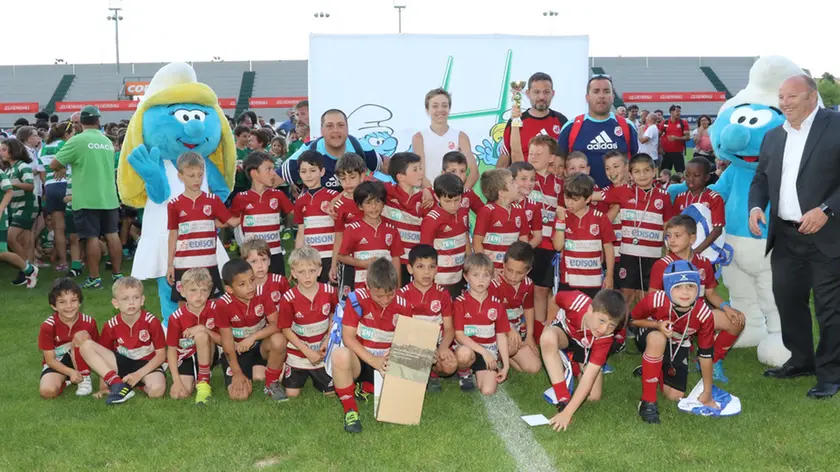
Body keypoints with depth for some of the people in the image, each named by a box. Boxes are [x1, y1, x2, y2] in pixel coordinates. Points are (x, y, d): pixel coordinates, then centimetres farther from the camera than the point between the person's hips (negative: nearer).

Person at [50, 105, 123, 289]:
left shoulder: (77, 140, -9)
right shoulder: (107, 141, 9)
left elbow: (54, 164, -6)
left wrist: (61, 170, 14)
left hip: (87, 199, -5)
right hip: (109, 197, 5)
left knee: (92, 237, -2)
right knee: (112, 235, 10)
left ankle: (94, 278, 1)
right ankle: (117, 274, 15)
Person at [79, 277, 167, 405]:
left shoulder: (152, 322, -15)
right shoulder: (111, 325, -8)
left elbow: (161, 354, -10)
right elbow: (104, 352, 2)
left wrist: (138, 374, -19)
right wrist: (103, 386, -4)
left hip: (147, 365, -3)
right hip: (121, 363, 4)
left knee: (157, 389, -38)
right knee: (86, 346, -19)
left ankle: (142, 385, -1)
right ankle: (117, 384, -21)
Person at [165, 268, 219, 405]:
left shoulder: (214, 309, -12)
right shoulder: (176, 318, -12)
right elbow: (171, 349, -7)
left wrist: (204, 329, -28)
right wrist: (176, 381, -15)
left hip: (208, 356, -1)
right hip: (185, 359, 1)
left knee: (201, 335, -32)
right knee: (178, 394, -22)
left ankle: (204, 382, -20)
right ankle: (194, 378, 14)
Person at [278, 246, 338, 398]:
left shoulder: (329, 291, -14)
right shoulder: (288, 298, -20)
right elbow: (286, 329, -12)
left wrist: (328, 340, -8)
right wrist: (308, 352, -15)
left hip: (322, 352, 2)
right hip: (297, 353, -2)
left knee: (331, 391, 0)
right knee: (292, 393, -1)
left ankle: (315, 376, 32)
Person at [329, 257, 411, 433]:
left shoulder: (402, 306, -4)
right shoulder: (358, 299, -14)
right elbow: (348, 338, -15)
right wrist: (373, 361, -25)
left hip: (387, 366, 4)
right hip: (359, 361, -4)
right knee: (340, 355, -38)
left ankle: (366, 389, 4)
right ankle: (350, 409, -17)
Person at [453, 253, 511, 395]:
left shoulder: (497, 304, 2)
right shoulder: (460, 303, -7)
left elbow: (501, 336, 5)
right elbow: (459, 335, -13)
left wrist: (506, 365, -2)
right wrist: (483, 351, -22)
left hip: (489, 352, 2)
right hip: (468, 349, -2)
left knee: (488, 390, -19)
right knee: (464, 353, -39)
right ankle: (464, 373, -3)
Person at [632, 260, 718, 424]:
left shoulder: (704, 314, -30)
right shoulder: (655, 300, -36)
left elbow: (705, 354, -17)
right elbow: (633, 320, -15)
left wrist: (707, 393, -10)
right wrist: (657, 325, -36)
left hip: (678, 346, 3)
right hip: (651, 339, -3)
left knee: (675, 396, -4)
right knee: (658, 338, -40)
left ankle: (658, 369, 32)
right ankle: (648, 401, -27)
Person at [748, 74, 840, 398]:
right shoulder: (773, 136, 11)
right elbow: (761, 178, 15)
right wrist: (756, 206, -3)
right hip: (785, 237, 6)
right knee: (788, 300, 13)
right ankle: (801, 361, 30)